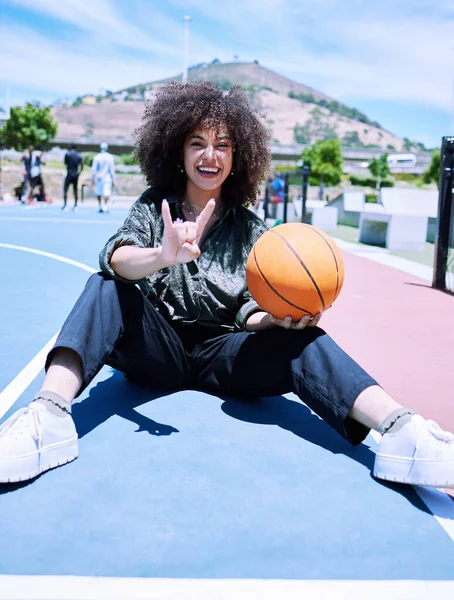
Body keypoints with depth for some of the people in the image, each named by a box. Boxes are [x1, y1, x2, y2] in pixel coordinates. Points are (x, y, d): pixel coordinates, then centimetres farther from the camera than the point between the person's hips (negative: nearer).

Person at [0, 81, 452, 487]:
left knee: (300, 340, -26)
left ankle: (403, 433, -43)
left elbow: (247, 312, 1)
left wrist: (279, 317, -23)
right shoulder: (154, 207, 2)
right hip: (156, 350, 0)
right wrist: (163, 256, -42)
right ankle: (48, 414, -46)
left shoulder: (251, 230, 6)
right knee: (105, 290, -26)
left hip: (220, 358, 1)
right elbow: (114, 257, -18)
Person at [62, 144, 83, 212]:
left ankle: (65, 205, -9)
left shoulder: (67, 154, -6)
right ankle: (75, 206, 8)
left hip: (69, 174, -4)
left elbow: (65, 163, 6)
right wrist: (79, 173, 11)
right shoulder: (79, 156, 4)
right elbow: (82, 166, 3)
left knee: (65, 190, 1)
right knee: (75, 190, 9)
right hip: (76, 175, 4)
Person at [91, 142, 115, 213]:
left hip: (99, 177, 1)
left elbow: (94, 169, -2)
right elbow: (112, 170, -1)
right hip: (107, 178, -1)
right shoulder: (110, 157, -3)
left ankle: (100, 206, 17)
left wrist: (93, 179, 5)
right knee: (107, 192, -4)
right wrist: (113, 180, 5)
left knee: (99, 193, 14)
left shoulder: (97, 157, -3)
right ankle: (105, 206, -18)